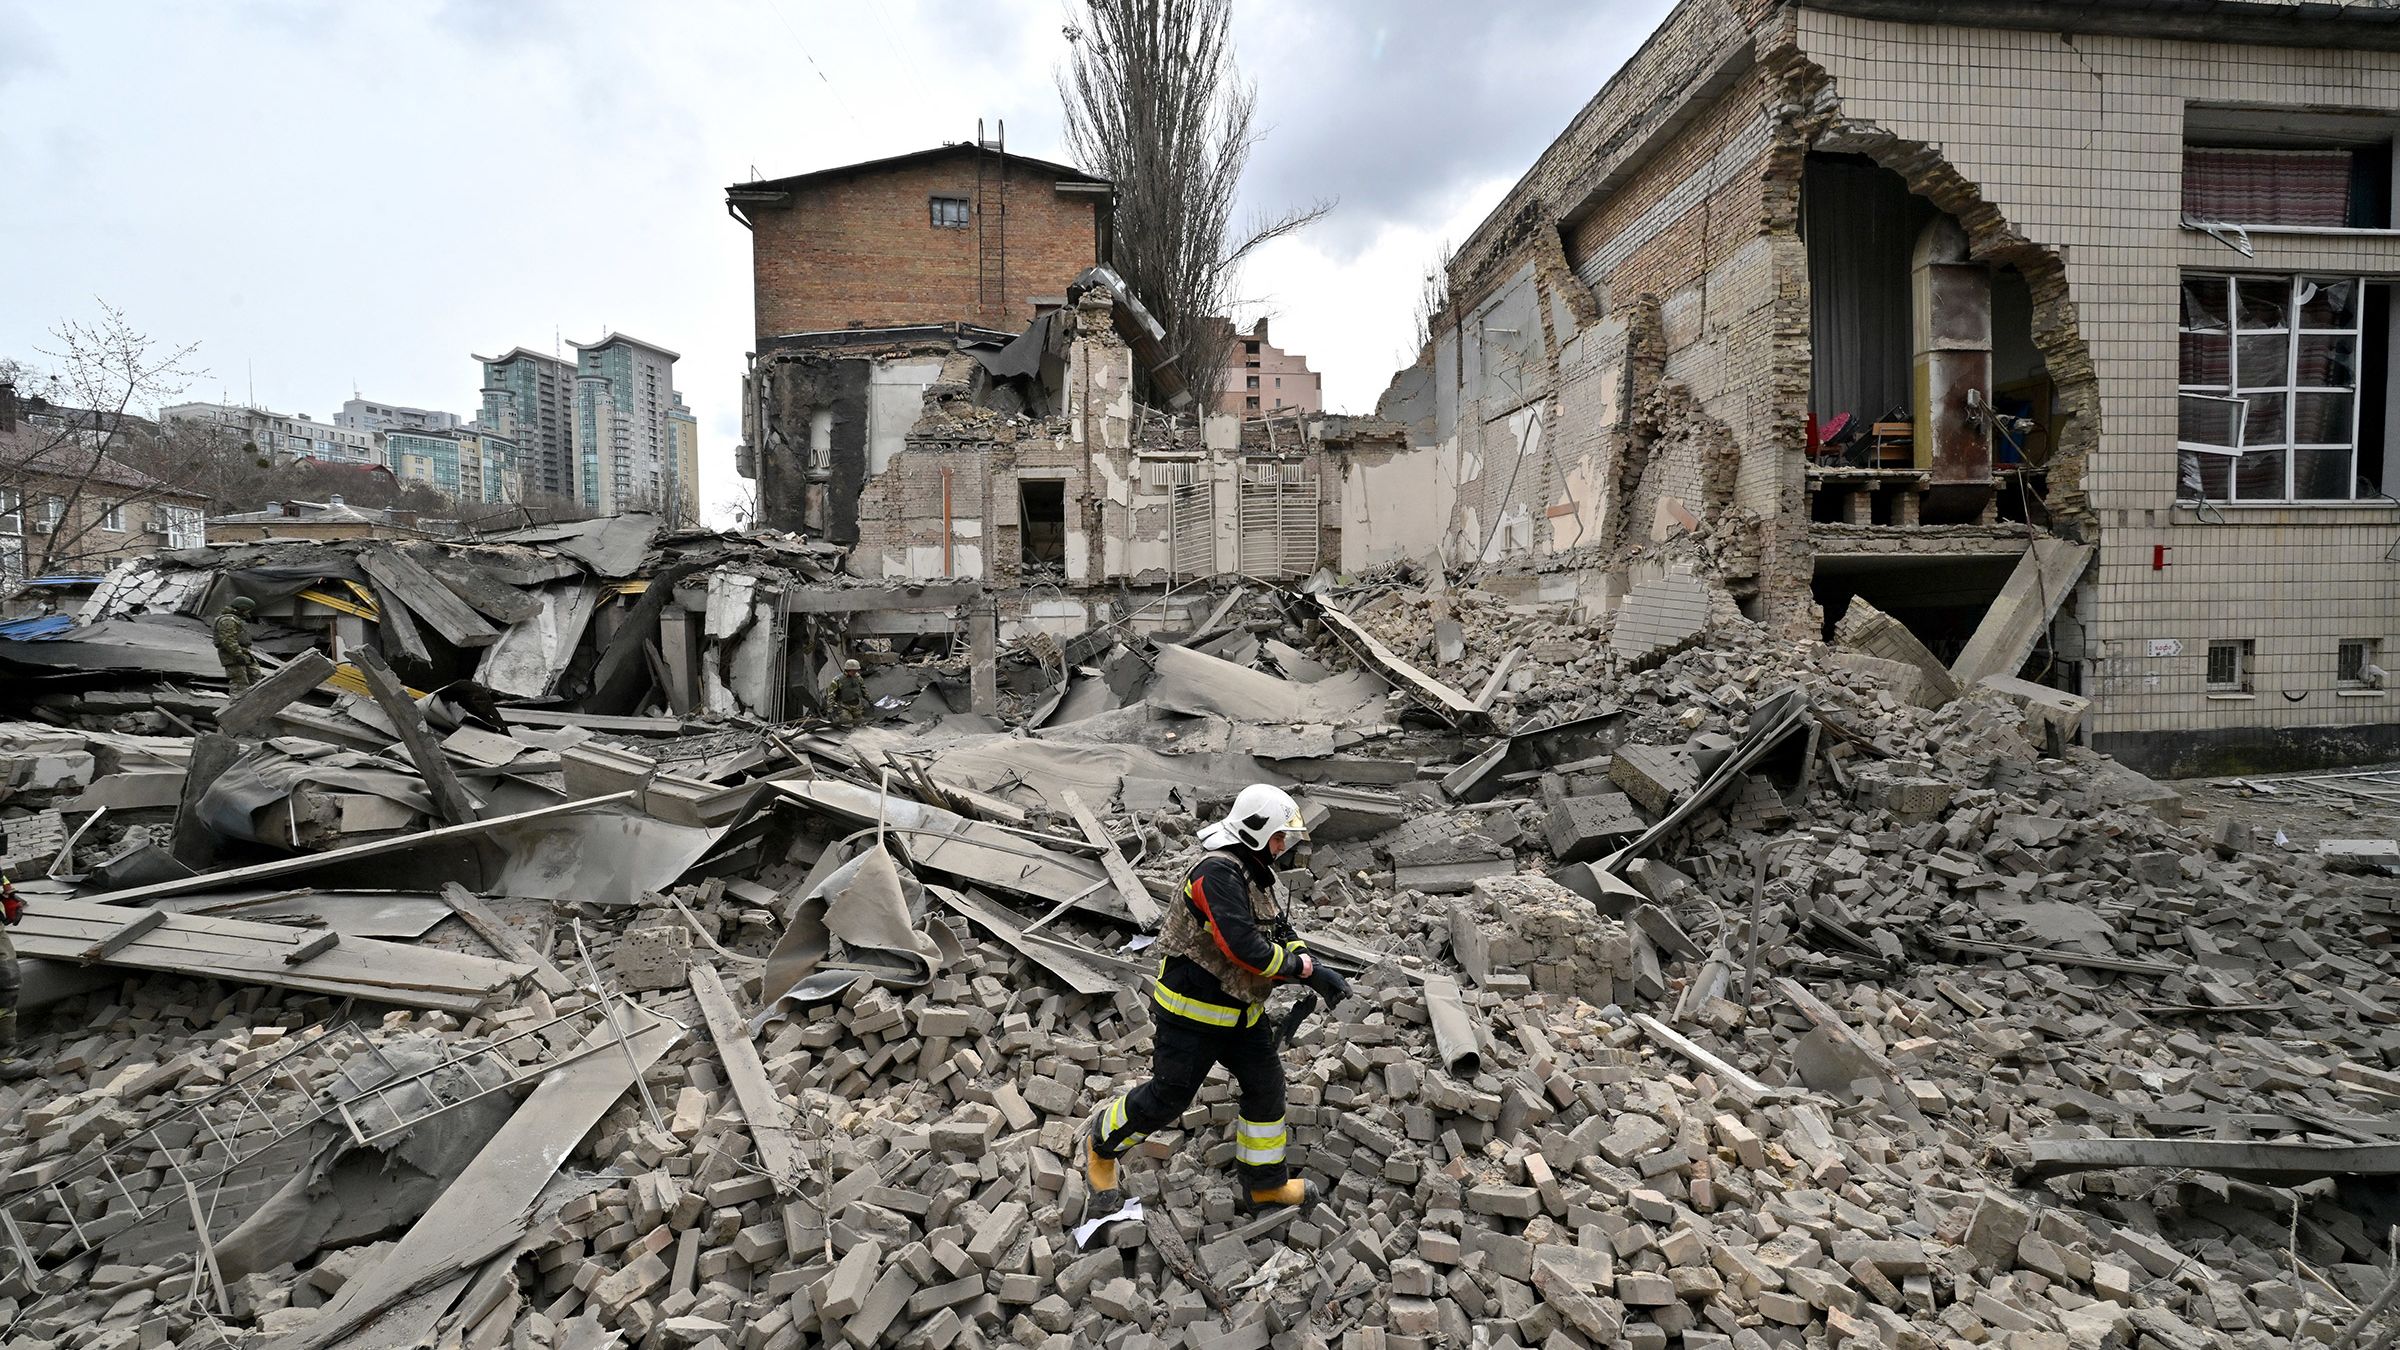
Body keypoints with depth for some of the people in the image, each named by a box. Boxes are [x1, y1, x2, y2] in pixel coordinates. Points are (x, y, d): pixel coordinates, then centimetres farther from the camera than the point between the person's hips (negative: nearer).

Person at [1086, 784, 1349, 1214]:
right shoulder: (1217, 872, -27)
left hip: (1240, 1011, 9)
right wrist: (1305, 968, -24)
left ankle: (1265, 1186, 31)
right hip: (1191, 1013, -9)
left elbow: (1281, 933, 10)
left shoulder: (1255, 874, 6)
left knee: (1266, 1087, 14)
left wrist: (1318, 973, -7)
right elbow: (1243, 947, -34)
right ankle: (1101, 1141, 32)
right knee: (1167, 1098, 5)